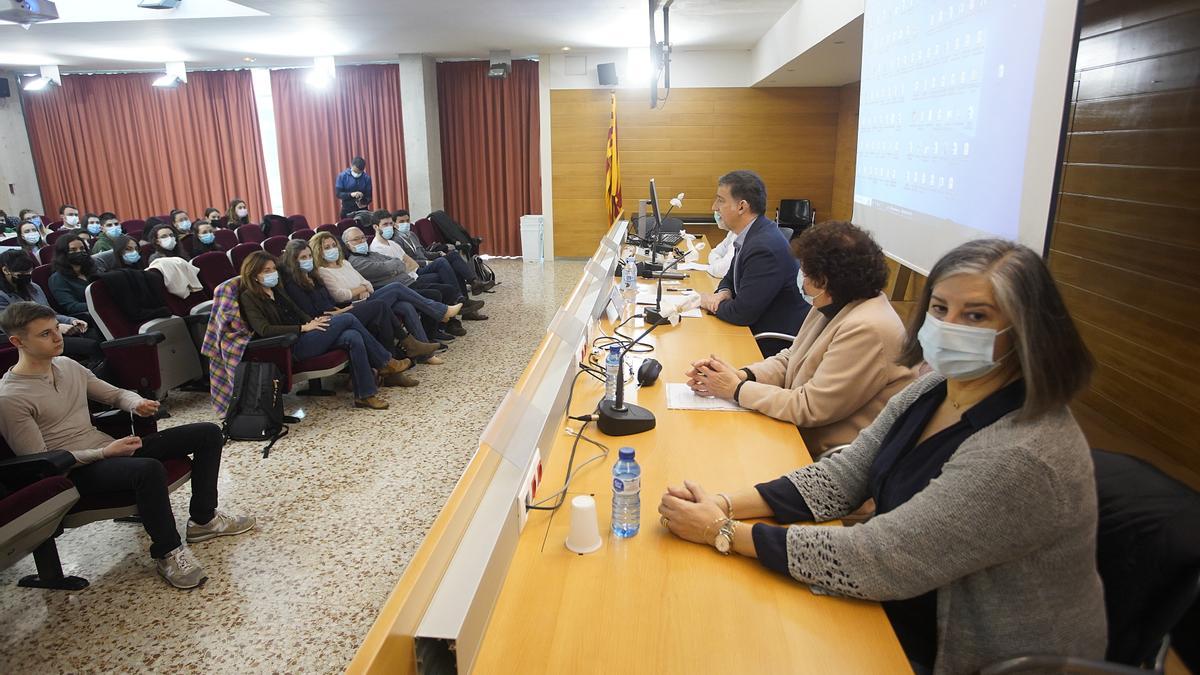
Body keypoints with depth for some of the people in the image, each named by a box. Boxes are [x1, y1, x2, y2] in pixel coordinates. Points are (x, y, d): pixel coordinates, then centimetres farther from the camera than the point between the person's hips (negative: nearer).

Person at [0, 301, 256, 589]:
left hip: (110, 448, 8)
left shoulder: (67, 366, 8)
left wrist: (136, 403, -7)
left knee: (208, 433, -1)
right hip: (76, 471, -8)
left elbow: (115, 394, 18)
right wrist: (105, 452, -22)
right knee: (149, 469, -40)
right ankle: (167, 551, -19)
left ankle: (203, 519, 5)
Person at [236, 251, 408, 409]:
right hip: (291, 347, -8)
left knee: (353, 337, -21)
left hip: (302, 337, 8)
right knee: (347, 319, -19)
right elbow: (264, 330, -17)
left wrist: (313, 322, 0)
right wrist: (304, 328, -19)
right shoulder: (249, 298, -4)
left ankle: (365, 394, -16)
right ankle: (386, 361, -6)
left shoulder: (276, 290, 20)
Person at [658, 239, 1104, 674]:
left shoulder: (1021, 458, -31)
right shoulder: (934, 390, -5)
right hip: (907, 616, 6)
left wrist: (723, 533, -25)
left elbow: (875, 561, -30)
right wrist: (726, 505, -16)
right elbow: (842, 477, -3)